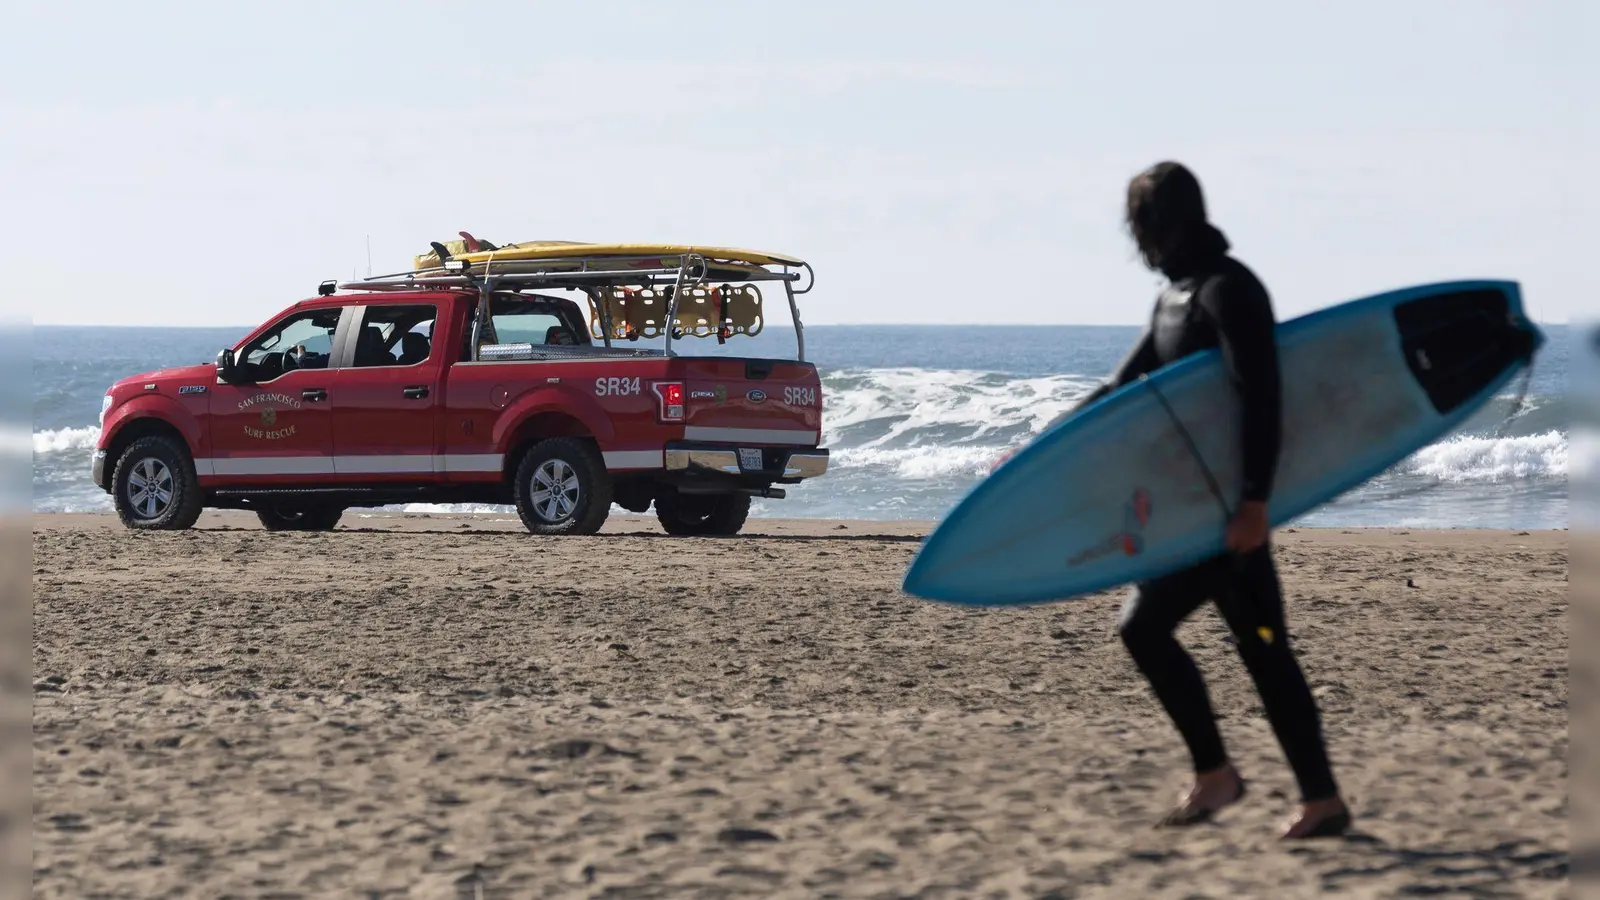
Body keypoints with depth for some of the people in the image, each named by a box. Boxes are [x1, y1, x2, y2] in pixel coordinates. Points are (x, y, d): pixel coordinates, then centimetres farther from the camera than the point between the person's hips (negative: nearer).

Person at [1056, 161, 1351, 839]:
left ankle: (1323, 800, -5)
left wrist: (1255, 499, -29)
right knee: (1142, 625, 8)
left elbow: (1261, 399, -23)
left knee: (1260, 648, -8)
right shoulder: (1176, 298, 16)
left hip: (1232, 507, -10)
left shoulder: (1228, 290, -13)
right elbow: (1123, 391, 22)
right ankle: (1212, 773, 11)